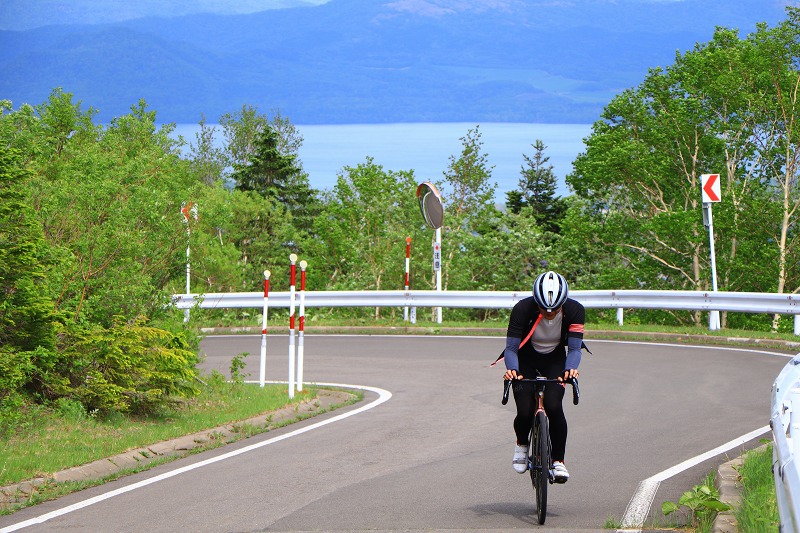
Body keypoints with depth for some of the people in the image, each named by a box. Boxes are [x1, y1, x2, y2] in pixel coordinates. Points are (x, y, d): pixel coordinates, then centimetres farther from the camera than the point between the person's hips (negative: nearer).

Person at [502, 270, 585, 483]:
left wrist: (570, 369, -44)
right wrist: (512, 370, -46)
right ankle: (522, 444, 17)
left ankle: (558, 461, -8)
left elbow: (574, 348, -23)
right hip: (526, 360, -1)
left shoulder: (575, 311, -25)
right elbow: (511, 348, -26)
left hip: (555, 360, 1)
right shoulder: (522, 310, -30)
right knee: (525, 412, -18)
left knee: (553, 406, -24)